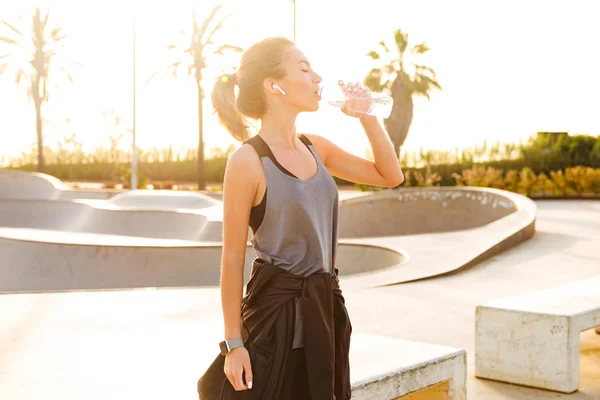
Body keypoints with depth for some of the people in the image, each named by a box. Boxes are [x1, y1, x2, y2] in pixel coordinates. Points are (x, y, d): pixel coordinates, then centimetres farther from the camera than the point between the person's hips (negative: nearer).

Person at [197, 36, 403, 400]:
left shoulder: (315, 147, 5)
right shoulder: (248, 161, -15)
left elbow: (390, 176, 13)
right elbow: (232, 260, -12)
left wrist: (366, 116, 2)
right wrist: (234, 344, -11)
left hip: (324, 306, 7)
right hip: (276, 309, -7)